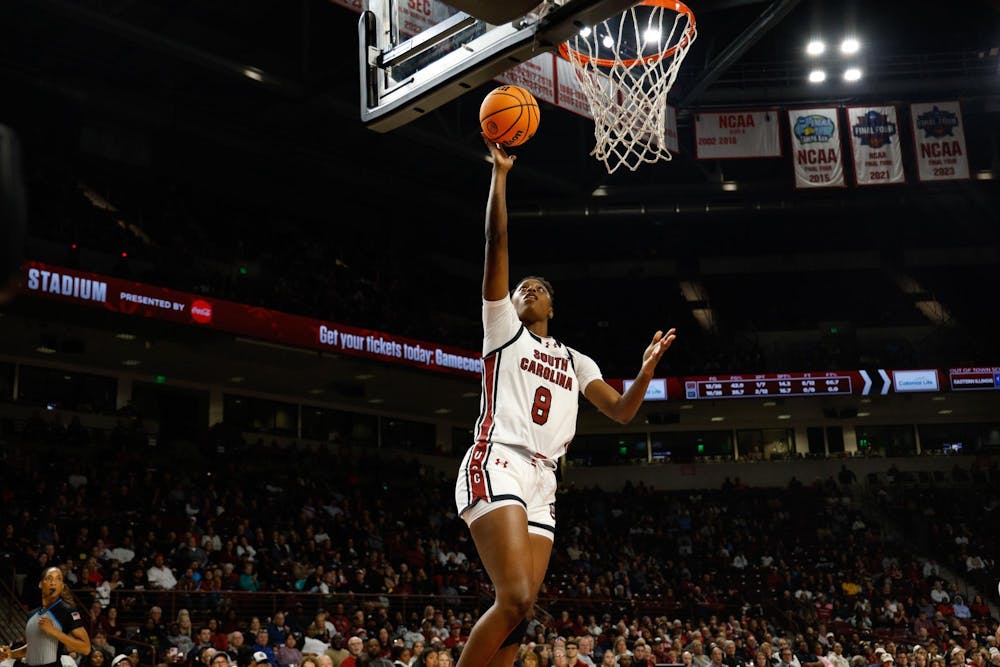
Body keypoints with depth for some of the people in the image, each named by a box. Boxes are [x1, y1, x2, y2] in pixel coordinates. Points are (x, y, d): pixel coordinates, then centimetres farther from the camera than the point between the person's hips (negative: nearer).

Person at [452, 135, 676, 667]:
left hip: (542, 482, 6)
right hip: (497, 465, -6)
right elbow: (496, 242, 4)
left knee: (518, 612, 0)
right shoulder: (503, 328, 13)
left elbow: (621, 412, 16)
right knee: (515, 599, -23)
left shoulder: (575, 362, 26)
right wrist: (499, 172, 1)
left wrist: (647, 370, -1)